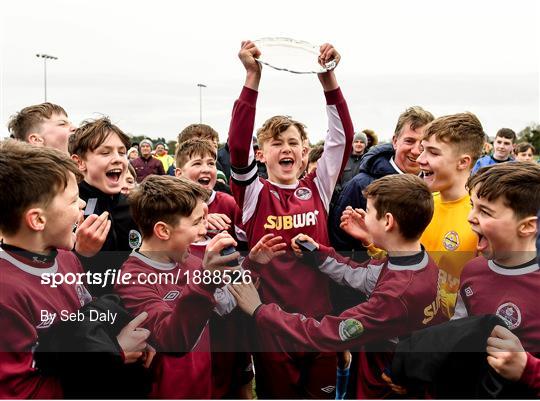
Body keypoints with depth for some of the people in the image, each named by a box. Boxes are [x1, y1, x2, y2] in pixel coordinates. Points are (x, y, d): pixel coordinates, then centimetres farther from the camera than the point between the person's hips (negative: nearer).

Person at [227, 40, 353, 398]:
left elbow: (343, 137, -7)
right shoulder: (254, 194, -5)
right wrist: (253, 77, -25)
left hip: (318, 317, 2)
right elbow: (238, 146, -20)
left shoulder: (318, 189, 1)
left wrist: (328, 77, -16)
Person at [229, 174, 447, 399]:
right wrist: (317, 251, 4)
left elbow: (324, 336, -28)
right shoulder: (418, 261, -9)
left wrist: (259, 310, -19)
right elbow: (360, 275, 6)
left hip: (382, 390, -7)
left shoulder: (399, 295, -34)